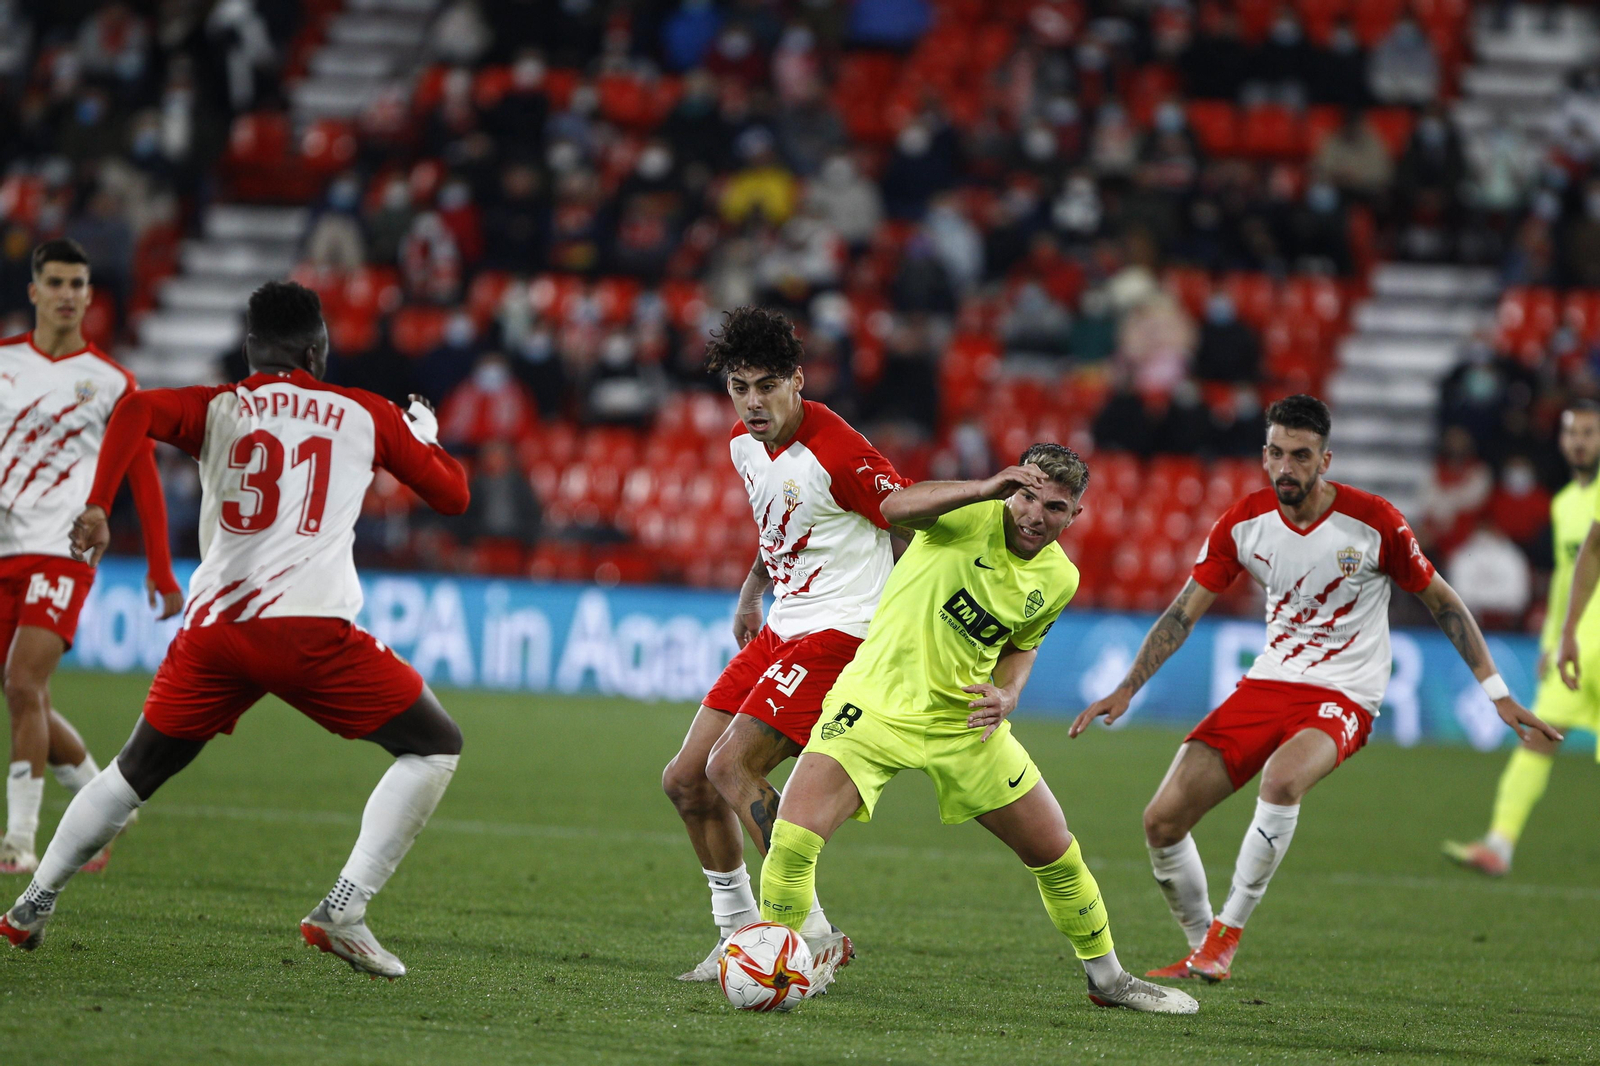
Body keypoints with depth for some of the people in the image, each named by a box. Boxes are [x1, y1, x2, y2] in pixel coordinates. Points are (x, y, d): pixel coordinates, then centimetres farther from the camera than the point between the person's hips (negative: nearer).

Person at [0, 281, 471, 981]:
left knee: (135, 772, 23)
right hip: (310, 628, -4)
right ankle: (343, 910, -5)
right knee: (435, 747, 6)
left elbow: (136, 411, -7)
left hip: (213, 628, 4)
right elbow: (452, 496, 19)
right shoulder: (364, 415, 12)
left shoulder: (215, 409, 15)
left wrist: (98, 506, -14)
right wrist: (426, 436, 38)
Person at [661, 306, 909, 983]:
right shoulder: (745, 444, 6)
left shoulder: (837, 453, -20)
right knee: (686, 781, 5)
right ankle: (739, 936, 18)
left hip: (838, 632, -9)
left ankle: (814, 935, -15)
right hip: (782, 629, 9)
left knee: (731, 768, -21)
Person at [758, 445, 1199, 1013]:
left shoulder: (1059, 578, 1)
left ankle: (1107, 977, 32)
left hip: (965, 722, 5)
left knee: (1057, 855, 8)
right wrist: (987, 490, -43)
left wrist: (1007, 694, -3)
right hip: (877, 704, -4)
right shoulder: (973, 516, -15)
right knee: (793, 837, -23)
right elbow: (895, 507, -35)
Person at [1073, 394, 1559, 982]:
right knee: (1162, 820, -7)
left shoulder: (1373, 521, -11)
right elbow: (1184, 612, 5)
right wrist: (1126, 689, -4)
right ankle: (1200, 952, 17)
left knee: (1281, 779, -38)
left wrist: (1498, 693, 0)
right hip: (1267, 685, 4)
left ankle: (1226, 933, -21)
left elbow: (1442, 601, 1)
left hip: (1342, 696, -4)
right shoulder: (1243, 522, -2)